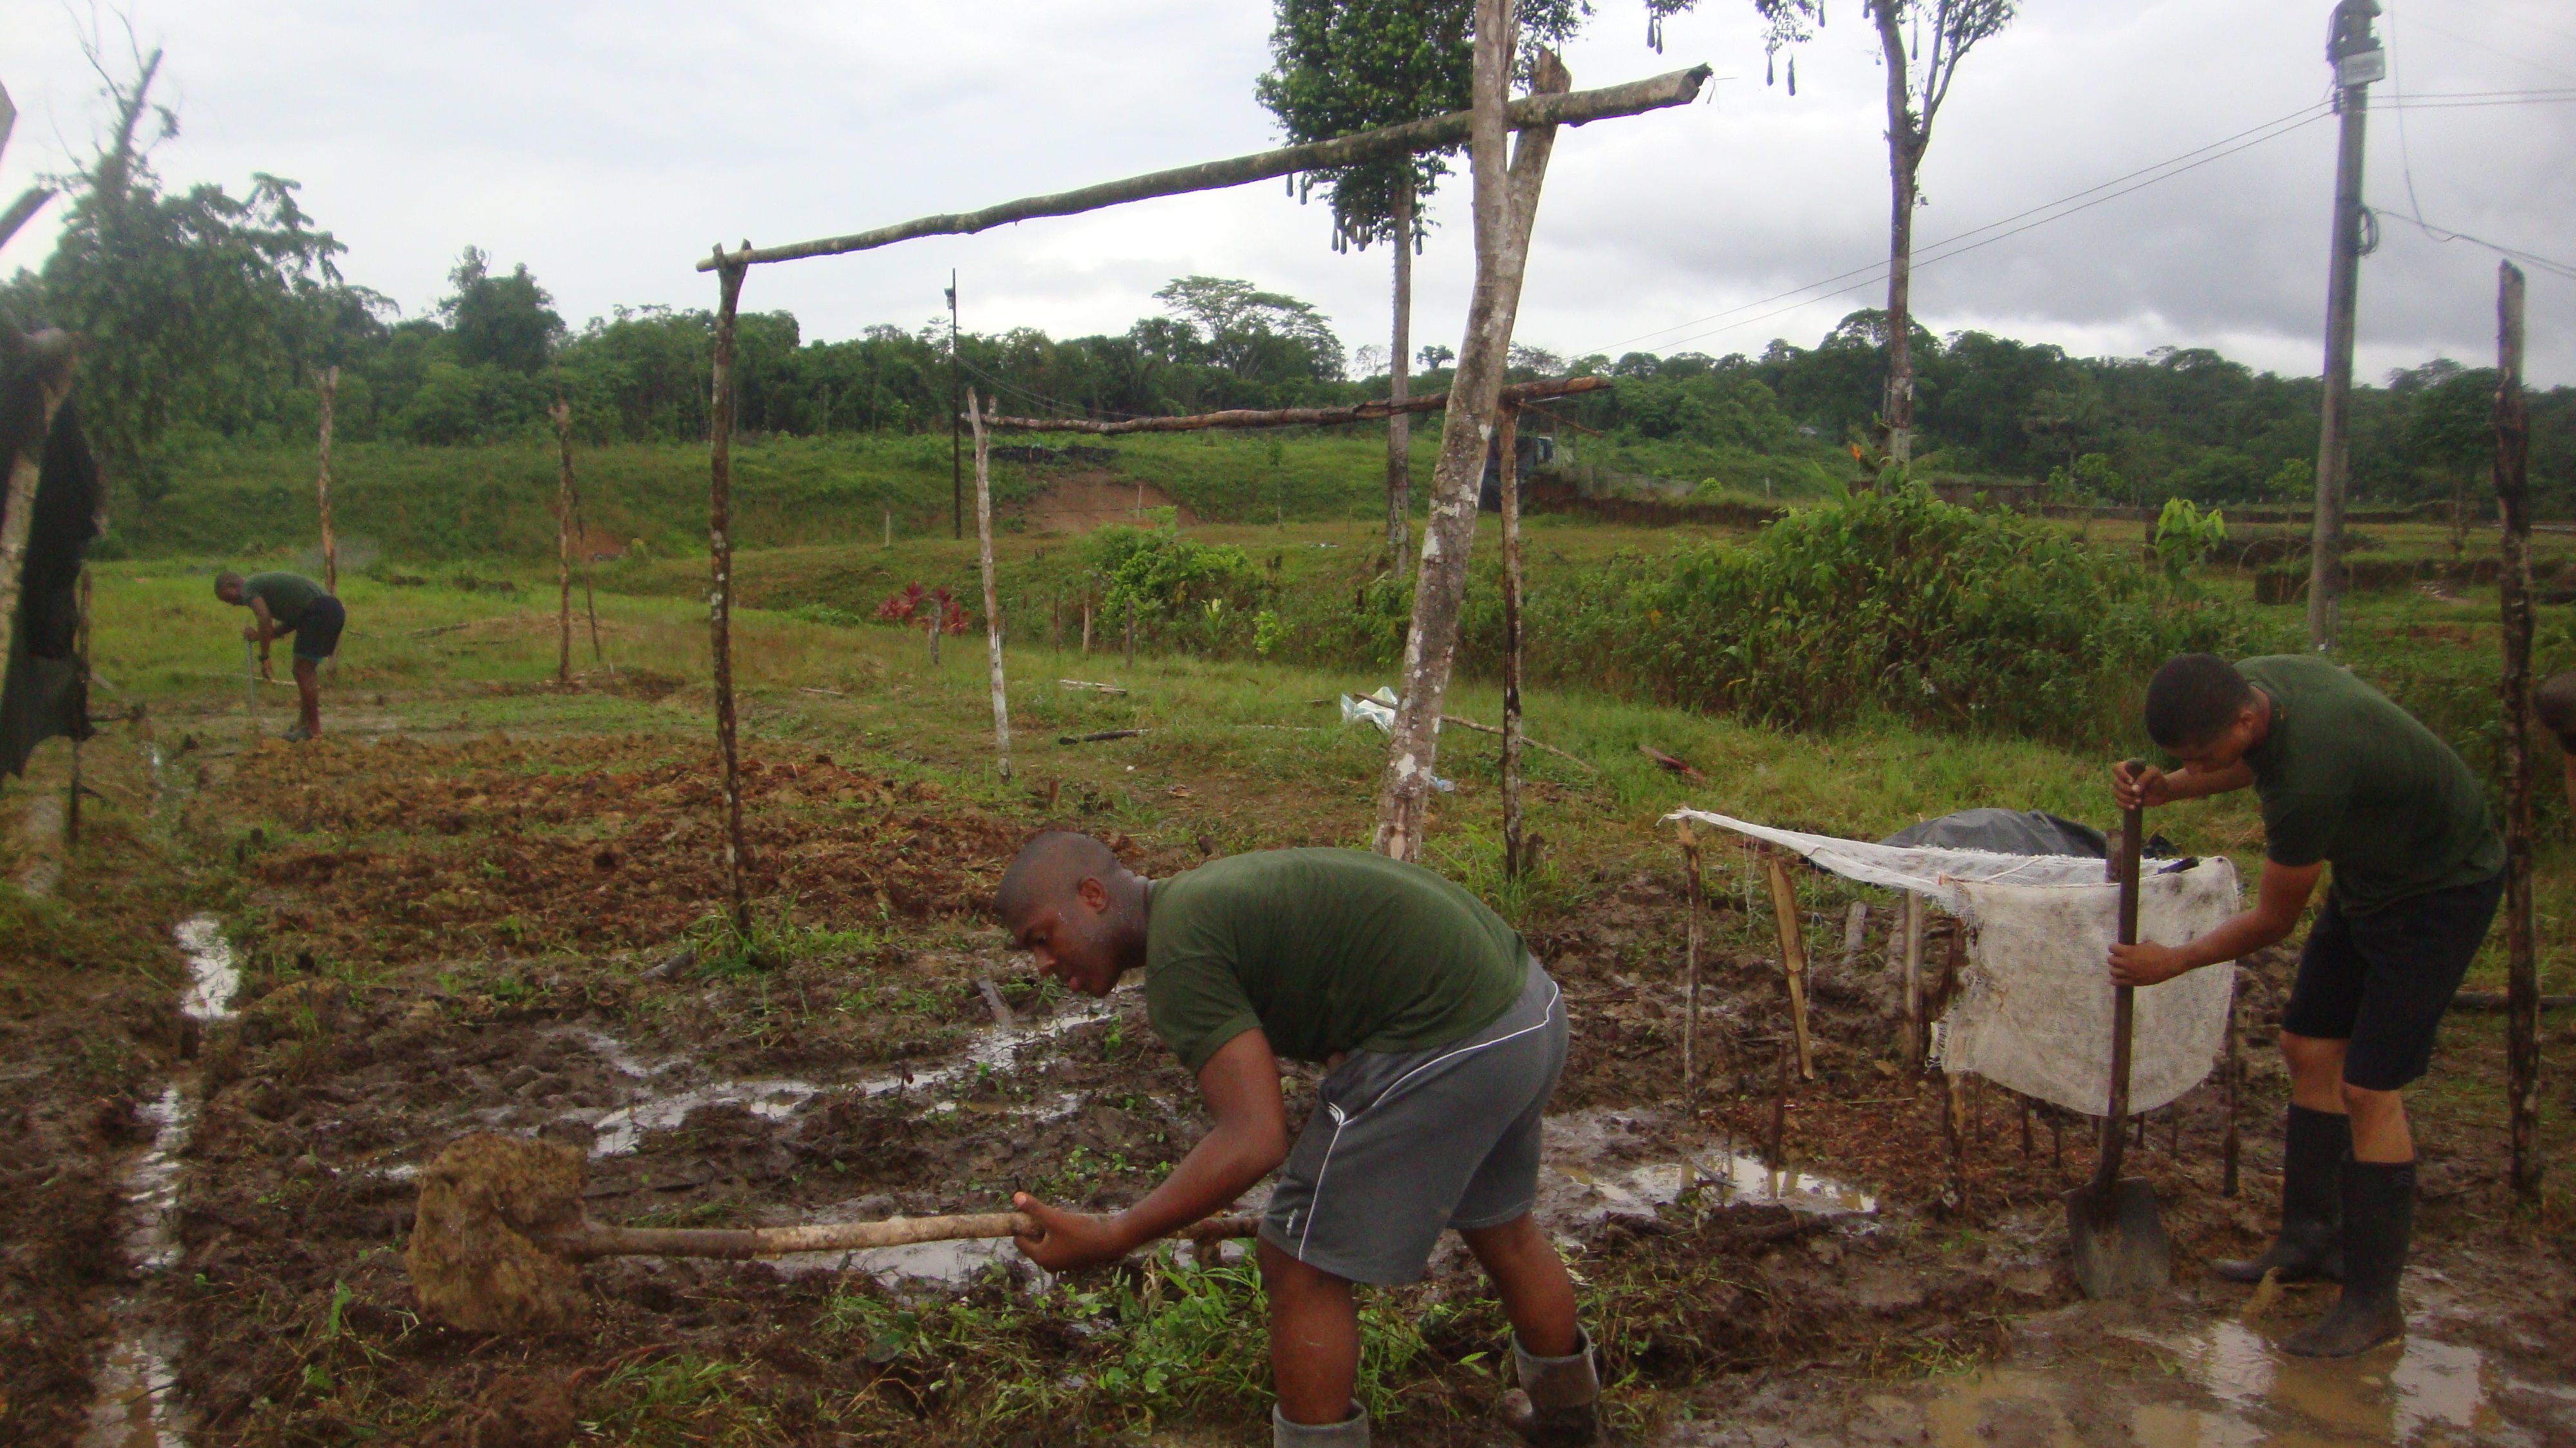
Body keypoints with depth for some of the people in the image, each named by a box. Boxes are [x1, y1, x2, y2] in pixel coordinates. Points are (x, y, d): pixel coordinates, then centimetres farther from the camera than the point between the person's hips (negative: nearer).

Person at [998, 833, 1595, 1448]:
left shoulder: (1180, 958, -14)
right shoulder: (1213, 891, 16)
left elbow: (1255, 1141, -22)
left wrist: (1107, 1238, -17)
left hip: (1443, 1045, -11)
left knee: (1303, 1266, 4)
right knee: (1499, 1224, 32)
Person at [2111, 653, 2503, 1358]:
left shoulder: (2311, 771, -38)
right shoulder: (2247, 683, -14)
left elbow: (2273, 920, -23)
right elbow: (2252, 763, 13)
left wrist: (2174, 962, -9)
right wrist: (2166, 789, -6)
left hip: (2441, 890, -9)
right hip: (2369, 874, 9)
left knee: (2370, 1089, -9)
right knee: (2309, 1049, 11)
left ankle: (2373, 1303, 2)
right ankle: (2310, 1240, 24)